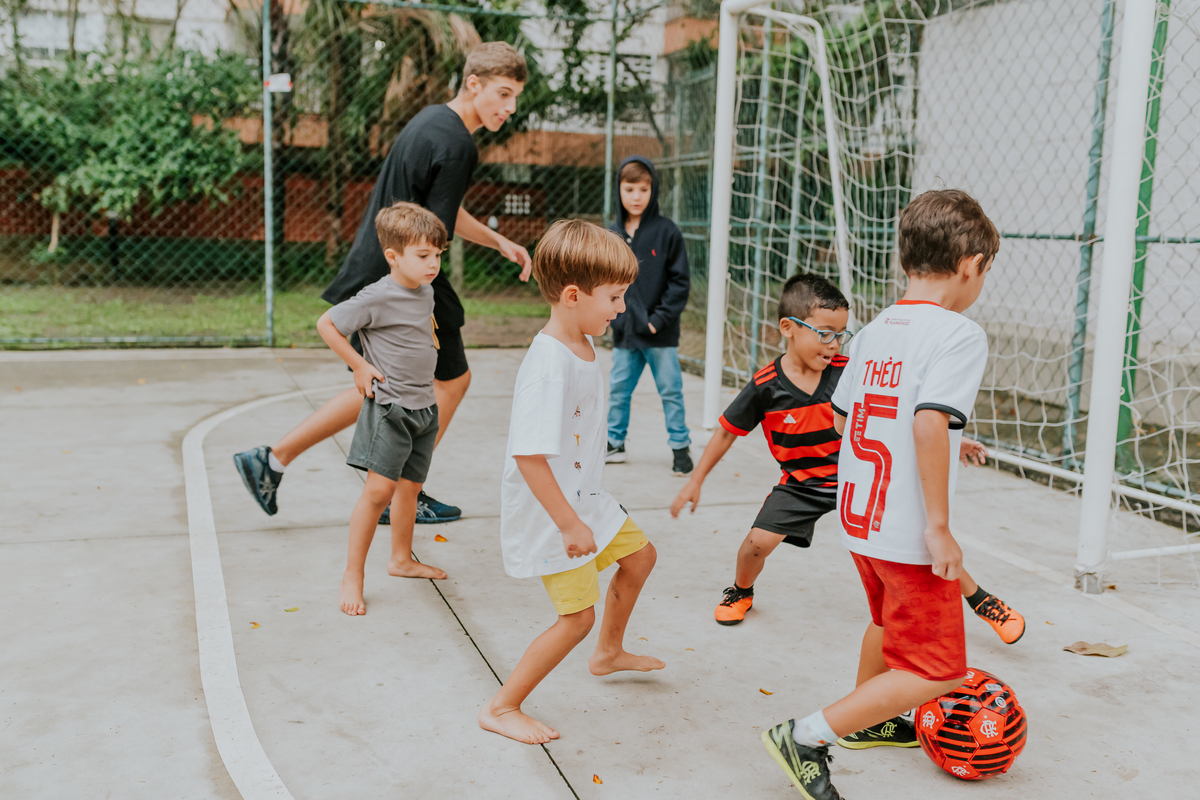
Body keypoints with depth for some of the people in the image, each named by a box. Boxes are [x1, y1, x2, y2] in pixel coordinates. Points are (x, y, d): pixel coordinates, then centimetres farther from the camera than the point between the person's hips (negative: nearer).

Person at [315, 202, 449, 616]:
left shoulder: (426, 292, 7)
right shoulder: (377, 298, -17)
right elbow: (326, 324, -12)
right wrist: (360, 366, -12)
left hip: (424, 404, 7)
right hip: (389, 405, -7)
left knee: (410, 487, 16)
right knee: (380, 488, -10)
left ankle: (401, 559, 33)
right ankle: (353, 575, -1)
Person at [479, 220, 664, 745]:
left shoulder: (583, 346, 2)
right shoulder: (549, 365, -29)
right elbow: (529, 455, -32)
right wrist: (569, 524, -26)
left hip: (582, 497, 10)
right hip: (549, 511, -10)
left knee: (639, 555, 24)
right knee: (577, 615, -4)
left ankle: (609, 652, 47)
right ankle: (501, 708, 12)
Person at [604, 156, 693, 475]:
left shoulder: (666, 231, -6)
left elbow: (680, 281, -6)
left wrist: (661, 318, -13)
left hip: (660, 333, -4)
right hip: (624, 332, 4)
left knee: (670, 390, 4)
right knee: (618, 389, 12)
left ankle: (680, 446, 15)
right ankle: (614, 443, 26)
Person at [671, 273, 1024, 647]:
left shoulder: (849, 372, -15)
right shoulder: (765, 386, -17)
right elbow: (727, 431, -4)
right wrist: (695, 482, -1)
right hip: (803, 482, 0)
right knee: (758, 541, -15)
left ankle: (982, 601, 15)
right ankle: (741, 592, 22)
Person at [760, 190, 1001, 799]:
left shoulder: (874, 330, 7)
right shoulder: (959, 334, -16)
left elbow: (843, 414, 13)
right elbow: (929, 424, -28)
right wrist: (938, 526, -23)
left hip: (859, 516, 9)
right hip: (909, 533, -8)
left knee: (888, 621, 32)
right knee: (935, 670, 3)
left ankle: (867, 719, 51)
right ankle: (808, 736, 0)